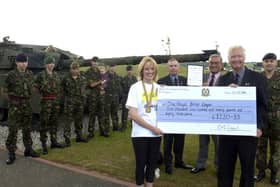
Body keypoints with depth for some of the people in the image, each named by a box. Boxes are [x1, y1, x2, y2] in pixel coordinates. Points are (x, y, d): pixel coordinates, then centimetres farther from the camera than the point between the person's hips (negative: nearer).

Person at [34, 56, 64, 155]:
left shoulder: (56, 75, 11)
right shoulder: (41, 75, -5)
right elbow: (36, 86, -1)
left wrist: (57, 96, 13)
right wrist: (43, 93, -2)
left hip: (56, 100, 6)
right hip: (46, 101, -6)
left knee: (54, 122, 13)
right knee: (44, 123, -4)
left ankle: (54, 141, 23)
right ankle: (44, 145, 1)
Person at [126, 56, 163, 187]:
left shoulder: (158, 88, 6)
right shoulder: (135, 87, -5)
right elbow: (132, 114, -11)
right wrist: (151, 127, -14)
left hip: (156, 133, 4)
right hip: (140, 133, -3)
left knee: (152, 163, 13)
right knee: (141, 164, 6)